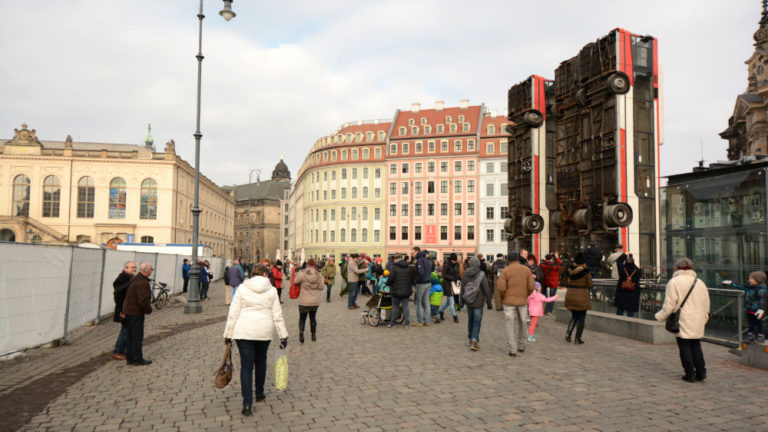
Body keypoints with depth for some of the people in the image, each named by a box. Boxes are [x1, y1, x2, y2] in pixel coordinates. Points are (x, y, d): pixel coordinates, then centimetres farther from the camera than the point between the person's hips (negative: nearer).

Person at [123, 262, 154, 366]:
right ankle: (137, 359, 6)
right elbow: (143, 300, -27)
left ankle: (130, 359, 22)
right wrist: (149, 309, -9)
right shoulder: (142, 282, -21)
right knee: (138, 336, -1)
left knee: (130, 336, 15)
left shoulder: (136, 279, 11)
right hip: (136, 313, -10)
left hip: (128, 311, 10)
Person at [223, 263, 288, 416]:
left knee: (246, 366, 1)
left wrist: (228, 334, 4)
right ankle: (259, 393, 35)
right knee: (260, 361, 23)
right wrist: (283, 335, 6)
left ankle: (247, 404, -4)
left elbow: (233, 313, -3)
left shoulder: (242, 288, -2)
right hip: (264, 332, 2)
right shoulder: (271, 290, 0)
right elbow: (277, 315, 0)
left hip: (244, 332, -1)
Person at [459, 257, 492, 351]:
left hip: (468, 301, 4)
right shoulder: (481, 275, -12)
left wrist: (461, 302, 12)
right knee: (477, 321, 0)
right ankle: (474, 340, -11)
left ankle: (471, 339, 27)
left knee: (470, 320, 18)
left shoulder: (465, 274, -1)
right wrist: (489, 302, -2)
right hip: (478, 302, -4)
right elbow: (486, 290, -10)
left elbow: (462, 289, 4)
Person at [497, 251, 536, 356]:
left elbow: (501, 288, -12)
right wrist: (526, 295, 13)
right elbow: (531, 286, -3)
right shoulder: (526, 269, 1)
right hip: (522, 301, 2)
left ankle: (512, 350, 1)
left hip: (509, 301, -2)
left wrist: (502, 298, 6)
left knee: (511, 325, 2)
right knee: (523, 323, 18)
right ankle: (521, 346, 28)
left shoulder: (505, 271, -6)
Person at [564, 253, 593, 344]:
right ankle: (578, 338, 8)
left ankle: (568, 332, -1)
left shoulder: (570, 270, 1)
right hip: (581, 296, -4)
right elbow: (590, 285, -5)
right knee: (581, 318, 7)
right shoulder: (586, 272, -10)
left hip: (570, 295, 5)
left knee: (574, 316, 20)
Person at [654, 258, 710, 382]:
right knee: (696, 345, 16)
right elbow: (706, 304, 14)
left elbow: (669, 305, -11)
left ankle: (690, 374, 6)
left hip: (683, 322, -5)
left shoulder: (674, 282, -9)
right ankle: (701, 372, 14)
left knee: (684, 347, 3)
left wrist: (660, 316, 1)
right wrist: (703, 319, 26)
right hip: (698, 322, 5)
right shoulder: (700, 283, 8)